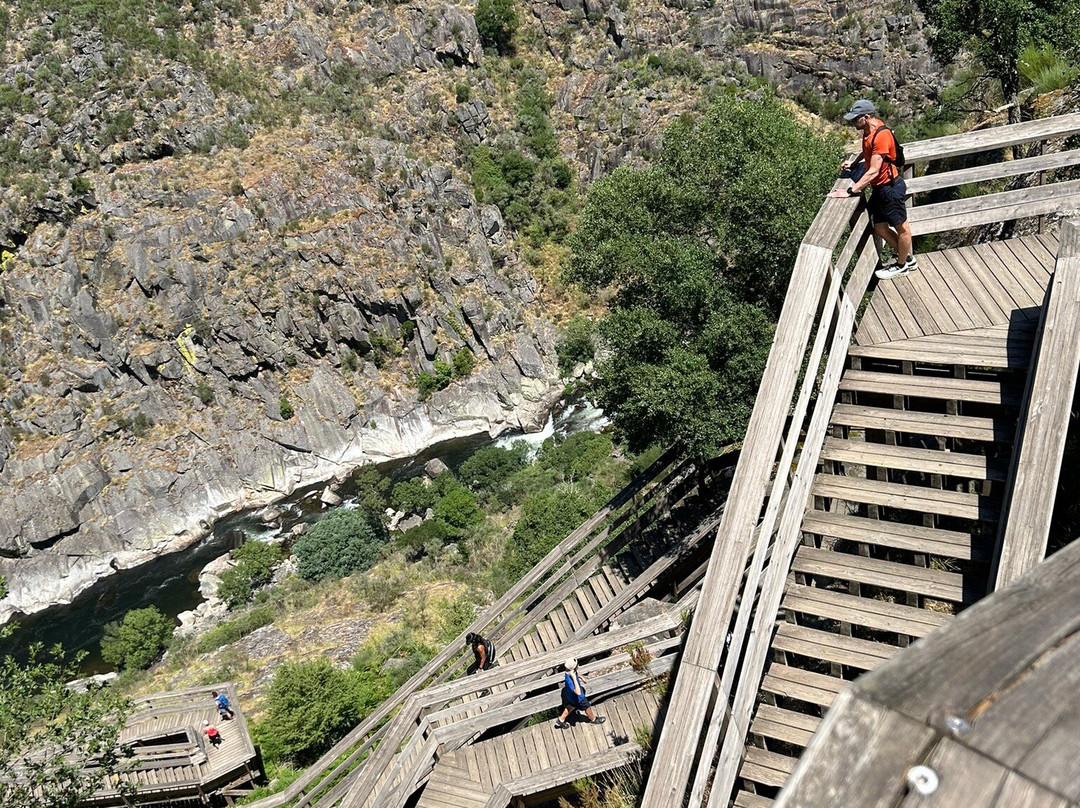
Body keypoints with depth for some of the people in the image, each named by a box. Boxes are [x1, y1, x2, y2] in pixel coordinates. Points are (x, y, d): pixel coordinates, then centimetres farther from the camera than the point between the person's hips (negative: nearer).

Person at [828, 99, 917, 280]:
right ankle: (907, 257, 34)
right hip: (879, 188, 9)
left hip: (890, 188, -9)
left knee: (901, 227, 10)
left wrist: (850, 191, -28)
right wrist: (854, 162, 16)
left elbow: (873, 171, -28)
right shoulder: (869, 129, 2)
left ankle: (902, 265, 25)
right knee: (880, 228, 16)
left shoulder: (881, 135, -26)